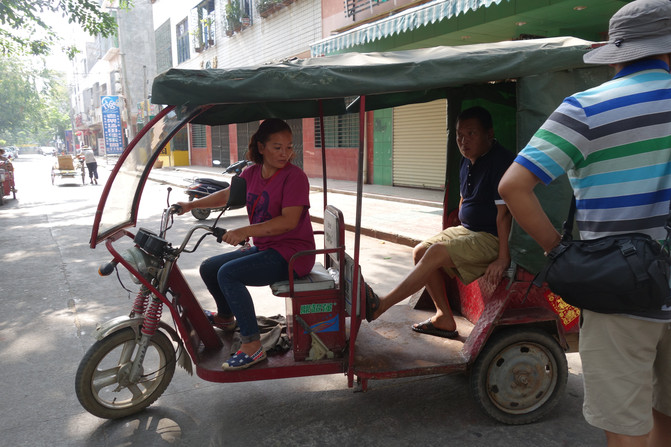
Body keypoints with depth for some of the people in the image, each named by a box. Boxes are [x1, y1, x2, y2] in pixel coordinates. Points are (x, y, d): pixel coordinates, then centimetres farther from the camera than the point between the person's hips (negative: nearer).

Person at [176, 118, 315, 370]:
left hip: (291, 254, -8)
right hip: (263, 248, 8)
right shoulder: (253, 173, 7)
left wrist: (244, 232, -30)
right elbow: (228, 195, 23)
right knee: (208, 269, 11)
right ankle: (225, 316, 40)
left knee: (228, 273, -25)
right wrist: (191, 205, 20)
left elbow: (289, 220, -26)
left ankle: (252, 346, -18)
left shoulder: (294, 176, -15)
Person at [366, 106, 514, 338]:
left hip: (493, 239, -10)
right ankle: (444, 318, 5)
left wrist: (503, 258, -26)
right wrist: (459, 234, 15)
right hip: (468, 230, 10)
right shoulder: (467, 162, 10)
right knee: (420, 251, 0)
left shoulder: (501, 161, -19)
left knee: (436, 252, -25)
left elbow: (504, 213, -24)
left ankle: (381, 305, -21)